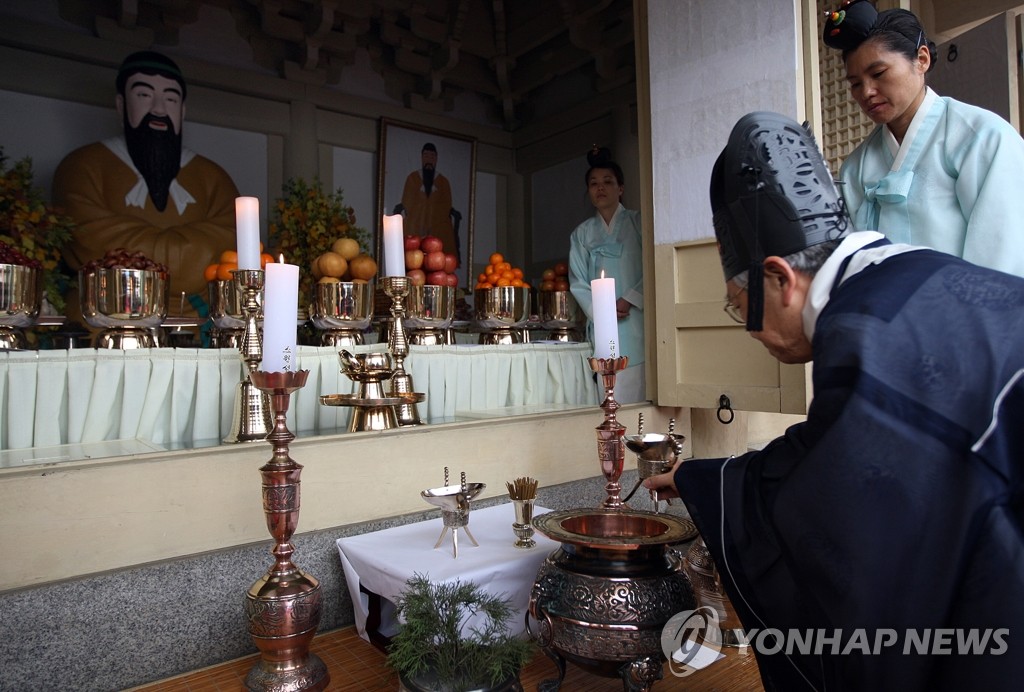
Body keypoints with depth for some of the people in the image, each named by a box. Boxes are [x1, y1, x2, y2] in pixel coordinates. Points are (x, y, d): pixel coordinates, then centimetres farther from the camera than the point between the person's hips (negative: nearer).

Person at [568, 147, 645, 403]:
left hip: (636, 320, -2)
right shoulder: (582, 233, 15)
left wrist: (628, 300, -12)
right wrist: (599, 309, -6)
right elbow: (578, 282, 10)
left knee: (635, 390, -8)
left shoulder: (638, 223, 8)